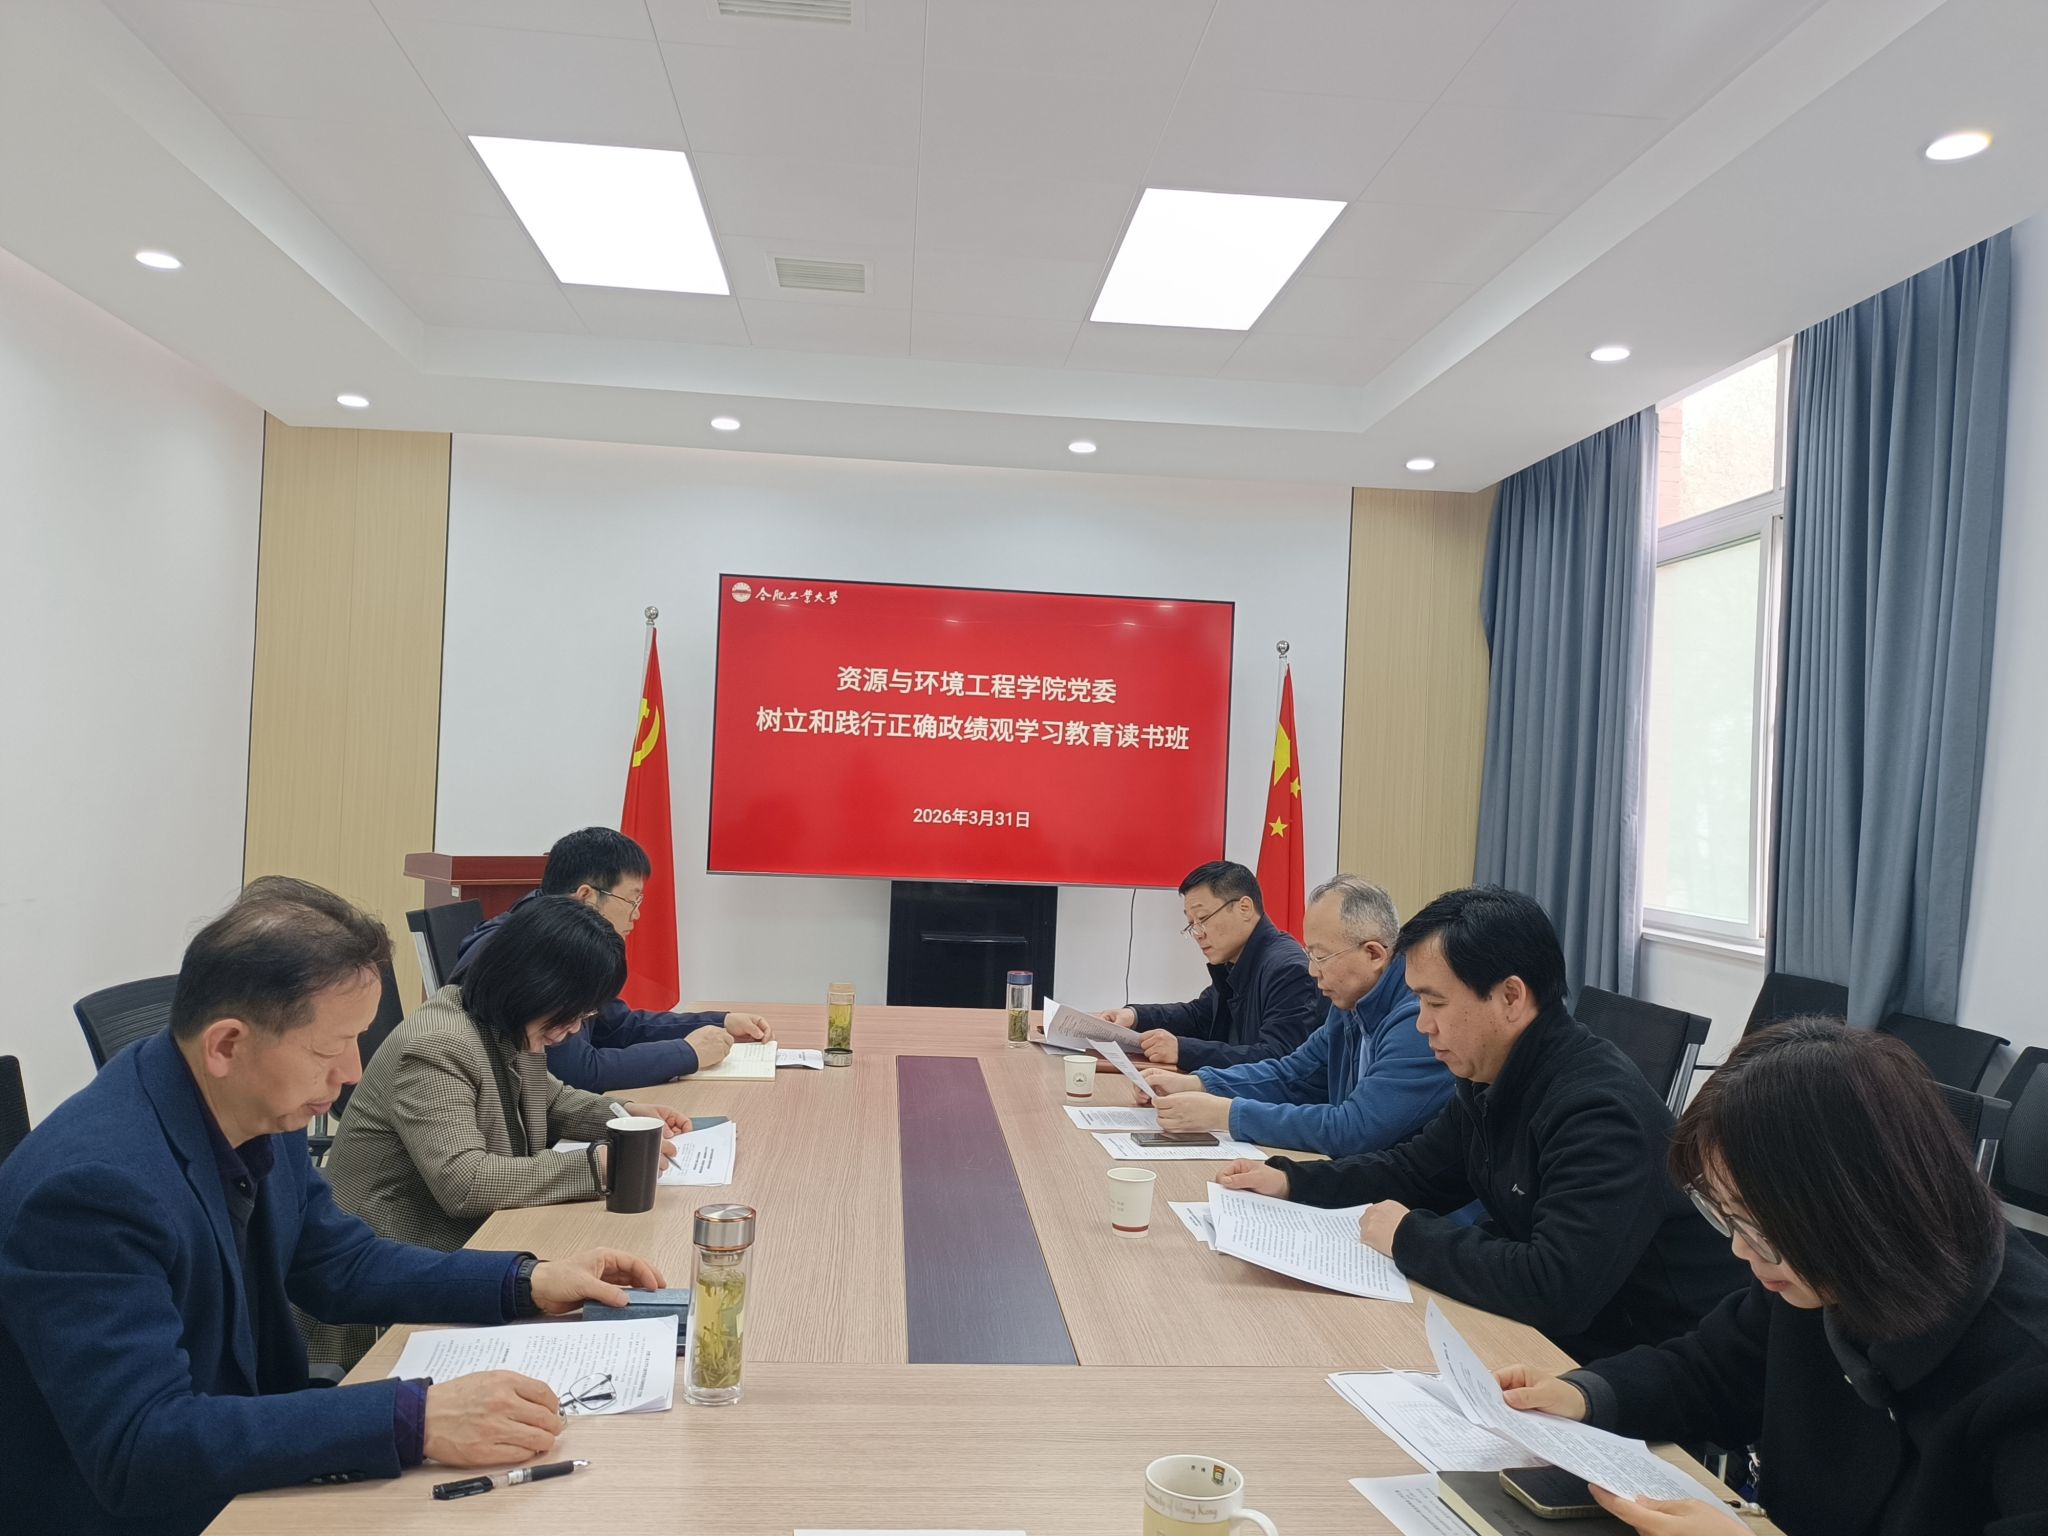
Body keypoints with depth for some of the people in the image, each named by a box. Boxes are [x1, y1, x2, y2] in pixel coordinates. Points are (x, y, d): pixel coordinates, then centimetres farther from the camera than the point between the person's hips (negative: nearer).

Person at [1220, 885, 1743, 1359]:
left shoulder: (1600, 1111, -29)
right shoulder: (1489, 1080, 1)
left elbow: (1557, 1289, -37)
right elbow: (1416, 1169, 16)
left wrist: (1409, 1238, -24)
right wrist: (1291, 1179, 4)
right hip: (1544, 1329, 8)